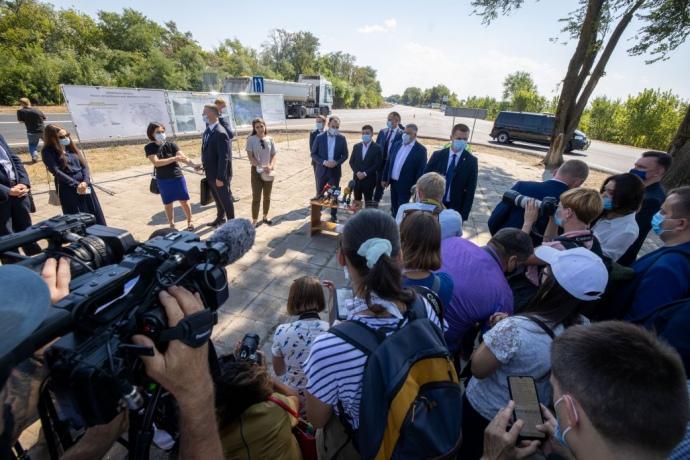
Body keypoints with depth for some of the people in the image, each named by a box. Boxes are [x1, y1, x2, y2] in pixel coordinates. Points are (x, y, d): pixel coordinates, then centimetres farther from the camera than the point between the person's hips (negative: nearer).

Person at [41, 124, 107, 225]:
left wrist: (85, 181, -12)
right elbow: (57, 172, -11)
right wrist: (76, 185, -19)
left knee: (96, 216, 6)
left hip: (85, 185, 4)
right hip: (68, 190, -4)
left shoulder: (71, 147, 14)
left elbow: (84, 165, 5)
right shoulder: (48, 152, 0)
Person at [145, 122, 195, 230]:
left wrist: (194, 165, -36)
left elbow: (183, 157, -16)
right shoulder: (149, 147, -5)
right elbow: (156, 162, -19)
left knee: (184, 201, 4)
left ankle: (189, 222, 22)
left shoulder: (171, 144, -4)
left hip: (177, 177, 0)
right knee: (168, 204, 10)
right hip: (163, 180, 1)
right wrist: (175, 158, -29)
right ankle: (172, 225, 26)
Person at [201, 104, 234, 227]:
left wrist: (220, 177, -23)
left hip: (219, 175, -8)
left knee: (225, 199, 6)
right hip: (210, 174, 8)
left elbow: (223, 158, -23)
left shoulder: (220, 133, -21)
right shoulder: (207, 130, 8)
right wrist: (204, 166, 15)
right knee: (217, 198, 22)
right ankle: (220, 218, 40)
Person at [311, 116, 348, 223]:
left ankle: (333, 215, 23)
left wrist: (336, 162, -16)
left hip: (335, 171, 1)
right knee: (319, 194, 10)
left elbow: (345, 155, 2)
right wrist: (324, 162, -18)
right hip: (322, 170, 0)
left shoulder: (342, 138, -2)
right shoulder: (319, 137, -5)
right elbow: (313, 154, -3)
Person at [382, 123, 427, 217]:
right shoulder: (396, 145, 6)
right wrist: (385, 178, 10)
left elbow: (421, 170, -11)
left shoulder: (420, 150, -10)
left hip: (406, 185, -5)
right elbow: (388, 162, 11)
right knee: (394, 208, 17)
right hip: (393, 183, 5)